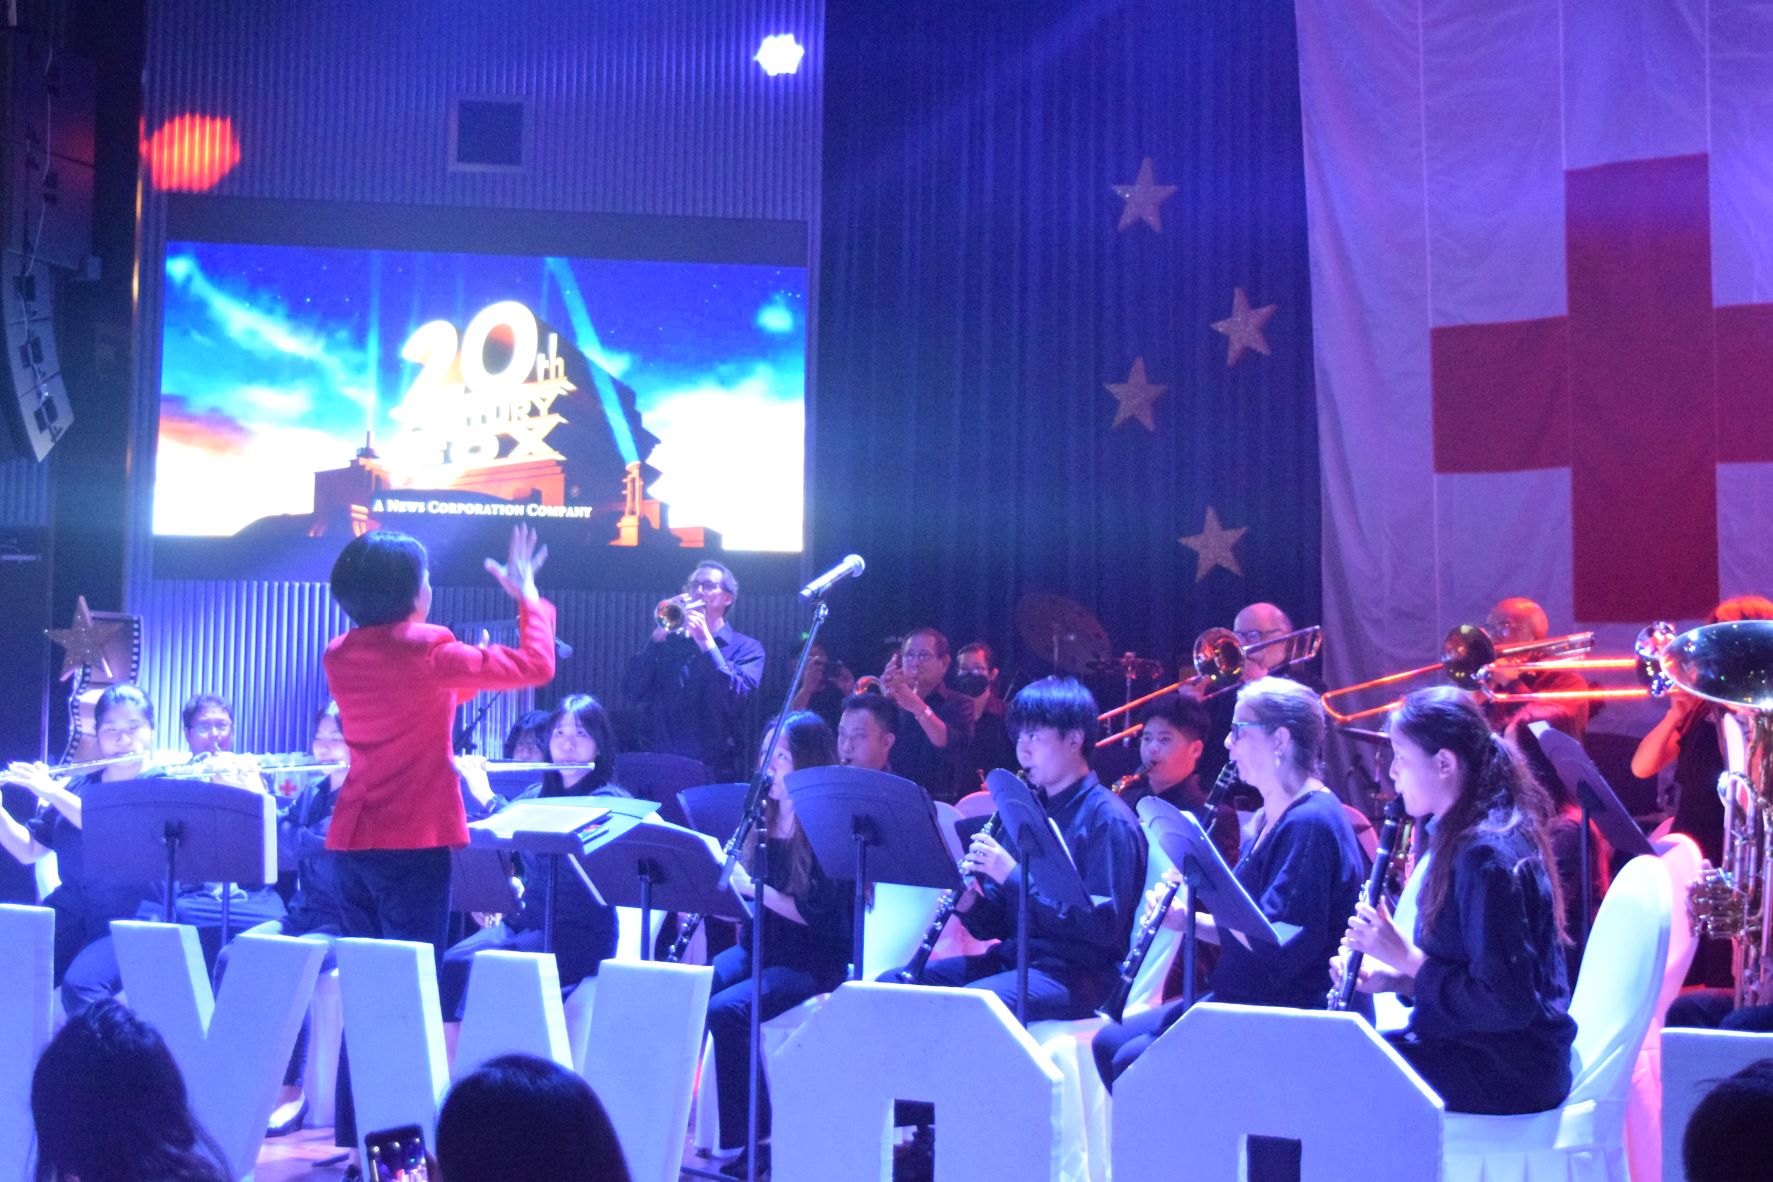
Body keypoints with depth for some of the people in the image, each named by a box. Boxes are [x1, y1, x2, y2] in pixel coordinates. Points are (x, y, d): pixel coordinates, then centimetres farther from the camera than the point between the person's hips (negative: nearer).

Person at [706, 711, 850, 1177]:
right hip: (757, 948, 6)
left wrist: (753, 887, -25)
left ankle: (752, 1141, -15)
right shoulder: (760, 819, 9)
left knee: (727, 1010, -27)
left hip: (813, 960, -6)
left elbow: (820, 915, -17)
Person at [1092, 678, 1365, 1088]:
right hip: (1242, 999, 10)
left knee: (1135, 1062, -19)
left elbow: (1280, 948, -26)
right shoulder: (1272, 817, 14)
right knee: (1109, 1042, 7)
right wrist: (1188, 920, 2)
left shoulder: (1311, 823, -18)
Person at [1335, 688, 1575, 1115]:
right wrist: (1394, 977, 1)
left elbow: (1508, 1003, -23)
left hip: (1506, 1070, -9)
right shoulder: (1462, 837, 10)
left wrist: (1409, 959, -17)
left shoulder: (1488, 855, -20)